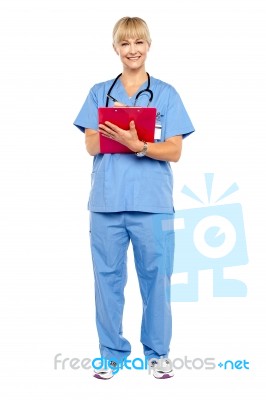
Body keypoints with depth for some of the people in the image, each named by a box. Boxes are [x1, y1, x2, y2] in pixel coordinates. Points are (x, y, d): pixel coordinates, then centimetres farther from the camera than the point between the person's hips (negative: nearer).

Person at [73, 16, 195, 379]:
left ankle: (157, 351, 21)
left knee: (156, 278, 5)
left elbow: (174, 151, -2)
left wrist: (137, 145, -19)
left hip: (153, 204, -1)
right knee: (108, 278, 7)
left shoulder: (166, 94, 5)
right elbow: (92, 145, 2)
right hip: (107, 202, 2)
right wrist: (113, 128, -17)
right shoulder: (99, 93, 10)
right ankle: (113, 352, 21)